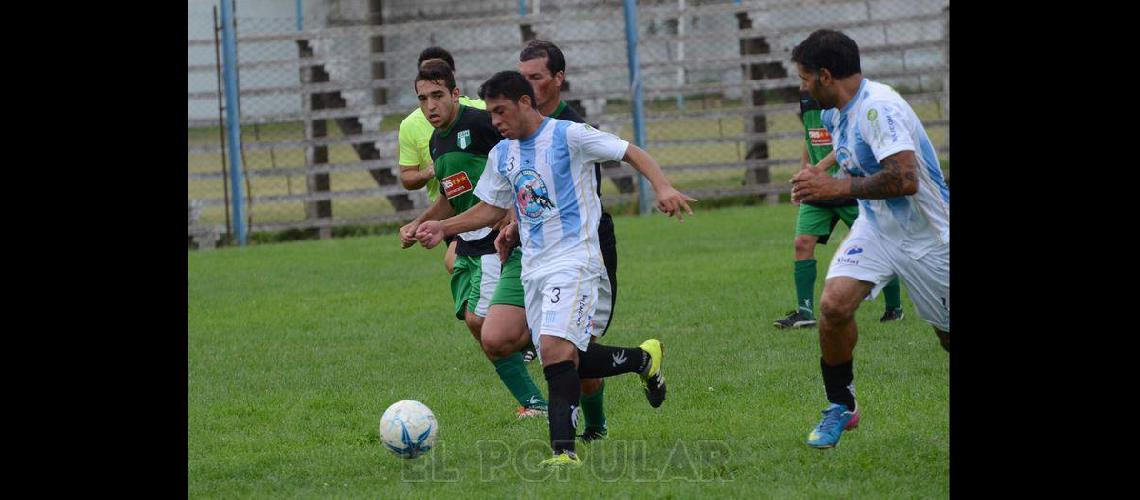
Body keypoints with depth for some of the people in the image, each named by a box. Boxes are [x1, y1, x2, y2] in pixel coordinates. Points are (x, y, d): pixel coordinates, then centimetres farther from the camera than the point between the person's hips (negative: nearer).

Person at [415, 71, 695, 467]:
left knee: (555, 350, -22)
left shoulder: (568, 136, -8)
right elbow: (490, 209, 22)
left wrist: (663, 188, -23)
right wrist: (443, 228, 9)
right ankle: (643, 358, 27)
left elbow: (632, 153, -7)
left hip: (574, 260, -8)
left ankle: (564, 450, -23)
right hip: (533, 267, 8)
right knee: (563, 358, 4)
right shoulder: (501, 155, 12)